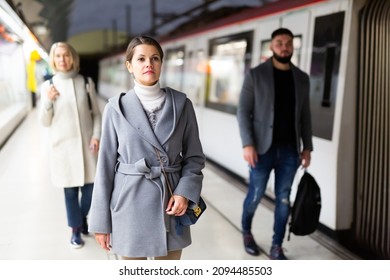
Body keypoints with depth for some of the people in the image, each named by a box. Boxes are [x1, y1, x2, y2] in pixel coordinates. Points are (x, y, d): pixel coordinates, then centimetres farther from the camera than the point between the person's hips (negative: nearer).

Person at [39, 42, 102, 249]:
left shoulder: (86, 83, 2)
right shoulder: (48, 86, 1)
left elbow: (96, 114, 5)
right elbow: (45, 122, 3)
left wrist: (96, 135, -8)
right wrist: (48, 101, -14)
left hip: (86, 144, 1)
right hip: (63, 146, 0)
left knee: (90, 186, 5)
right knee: (70, 190, 5)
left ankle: (83, 217, 35)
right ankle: (76, 229, 24)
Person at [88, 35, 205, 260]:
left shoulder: (181, 104, 0)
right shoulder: (117, 107, -4)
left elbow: (195, 156, 5)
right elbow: (106, 164, -1)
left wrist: (185, 191, -12)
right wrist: (101, 221, 0)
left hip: (170, 201, 2)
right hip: (130, 202, -1)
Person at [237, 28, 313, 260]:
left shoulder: (302, 79, 8)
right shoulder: (256, 75, -2)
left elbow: (305, 115, 11)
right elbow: (243, 111, -5)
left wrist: (307, 146, 6)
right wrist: (248, 144, -14)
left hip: (290, 150, 3)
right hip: (263, 148, -3)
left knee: (283, 200, 7)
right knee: (255, 196, 7)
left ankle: (277, 248, 19)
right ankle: (247, 233, 35)